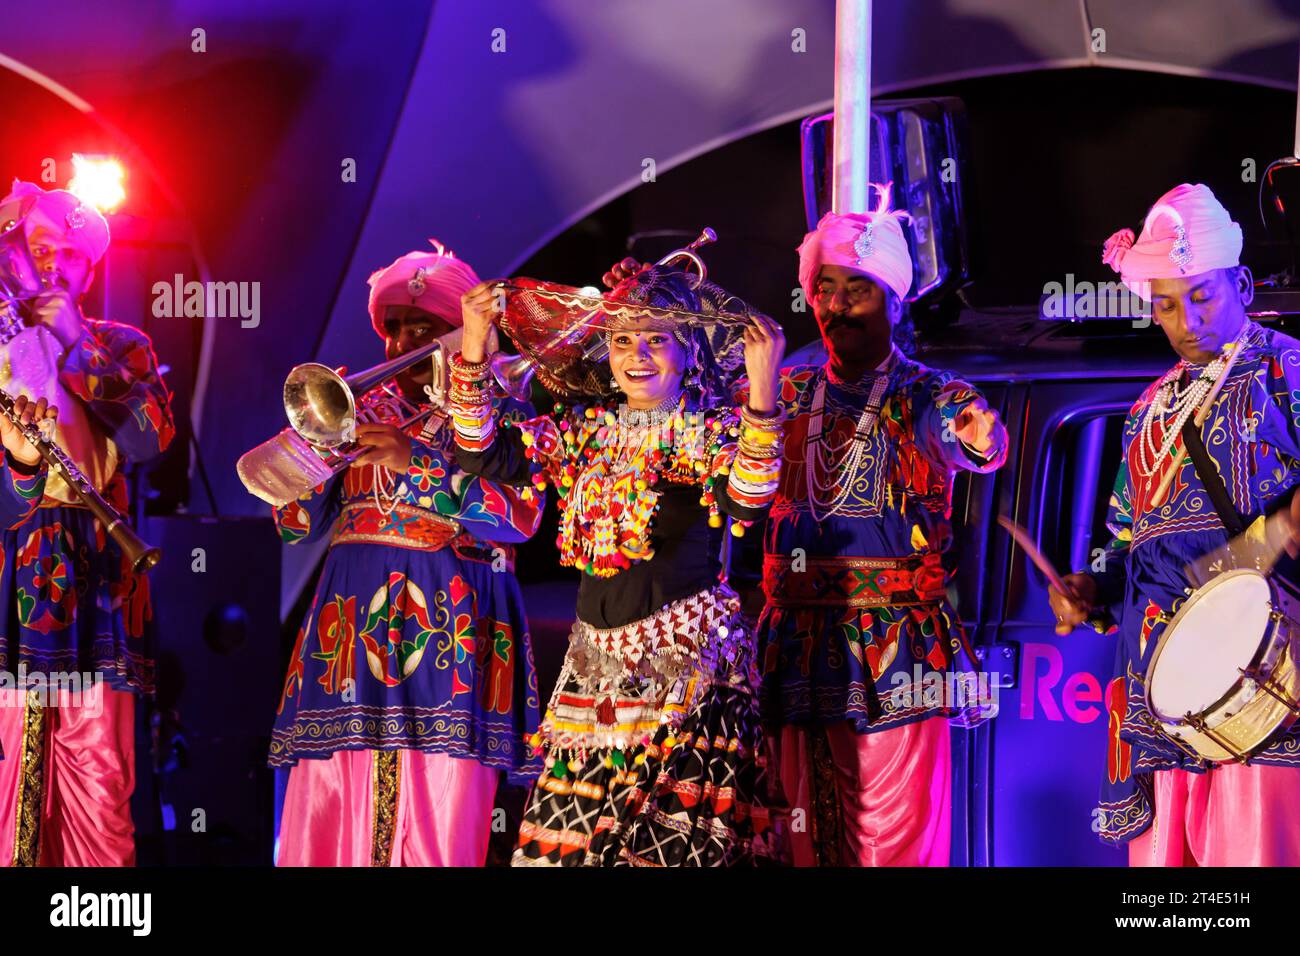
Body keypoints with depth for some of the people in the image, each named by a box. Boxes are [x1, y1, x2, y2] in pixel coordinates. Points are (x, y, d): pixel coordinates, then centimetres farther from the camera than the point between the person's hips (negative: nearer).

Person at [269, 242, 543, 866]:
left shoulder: (501, 413, 8)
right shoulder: (365, 411, 18)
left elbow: (521, 516, -10)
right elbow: (295, 525, 13)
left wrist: (415, 462, -15)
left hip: (448, 627, -3)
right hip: (350, 620, 4)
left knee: (437, 828, -10)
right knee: (326, 820, -2)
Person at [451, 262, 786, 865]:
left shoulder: (715, 431, -1)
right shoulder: (586, 429, 12)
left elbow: (746, 506, -22)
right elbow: (486, 457, 5)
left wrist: (762, 391, -32)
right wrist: (474, 353, -4)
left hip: (685, 658, -5)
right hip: (596, 657, 5)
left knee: (680, 831, -9)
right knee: (573, 829, 1)